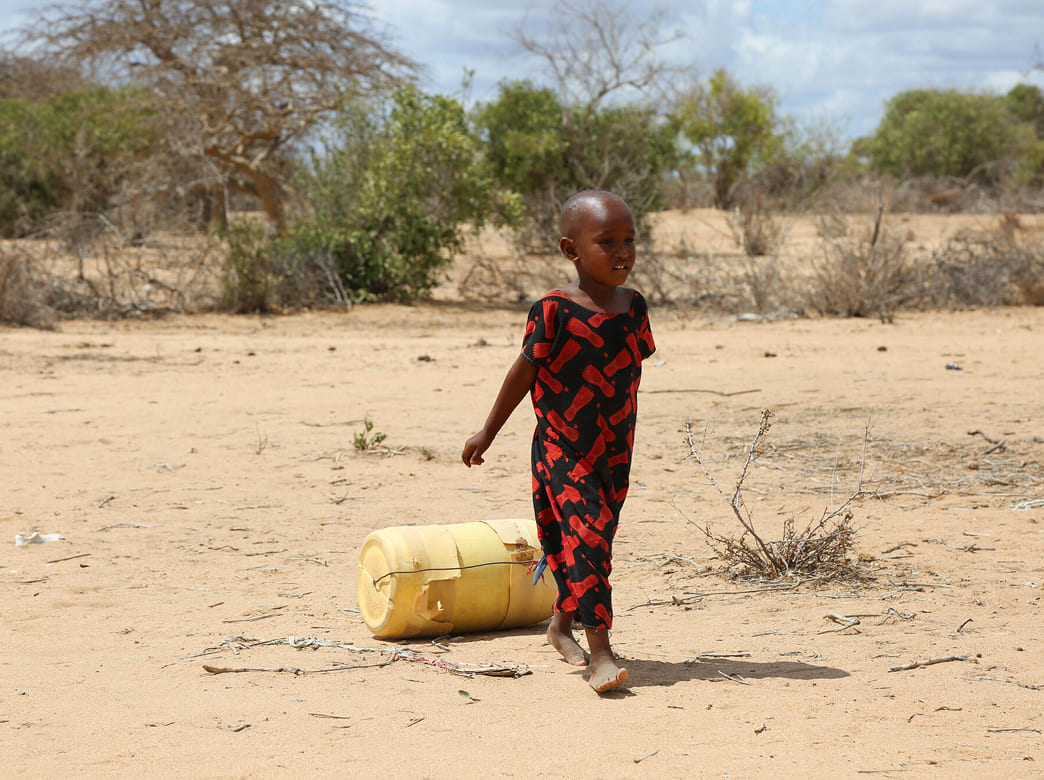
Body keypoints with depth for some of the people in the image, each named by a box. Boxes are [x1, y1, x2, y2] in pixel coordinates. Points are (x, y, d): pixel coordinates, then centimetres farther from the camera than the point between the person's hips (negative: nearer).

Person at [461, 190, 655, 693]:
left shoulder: (633, 305, 1)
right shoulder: (554, 311, -15)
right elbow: (524, 372, -5)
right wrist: (488, 432, 4)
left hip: (614, 450, 6)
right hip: (561, 448, -5)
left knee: (595, 541, 14)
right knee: (586, 538, -14)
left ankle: (562, 623, 35)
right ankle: (600, 652, -15)